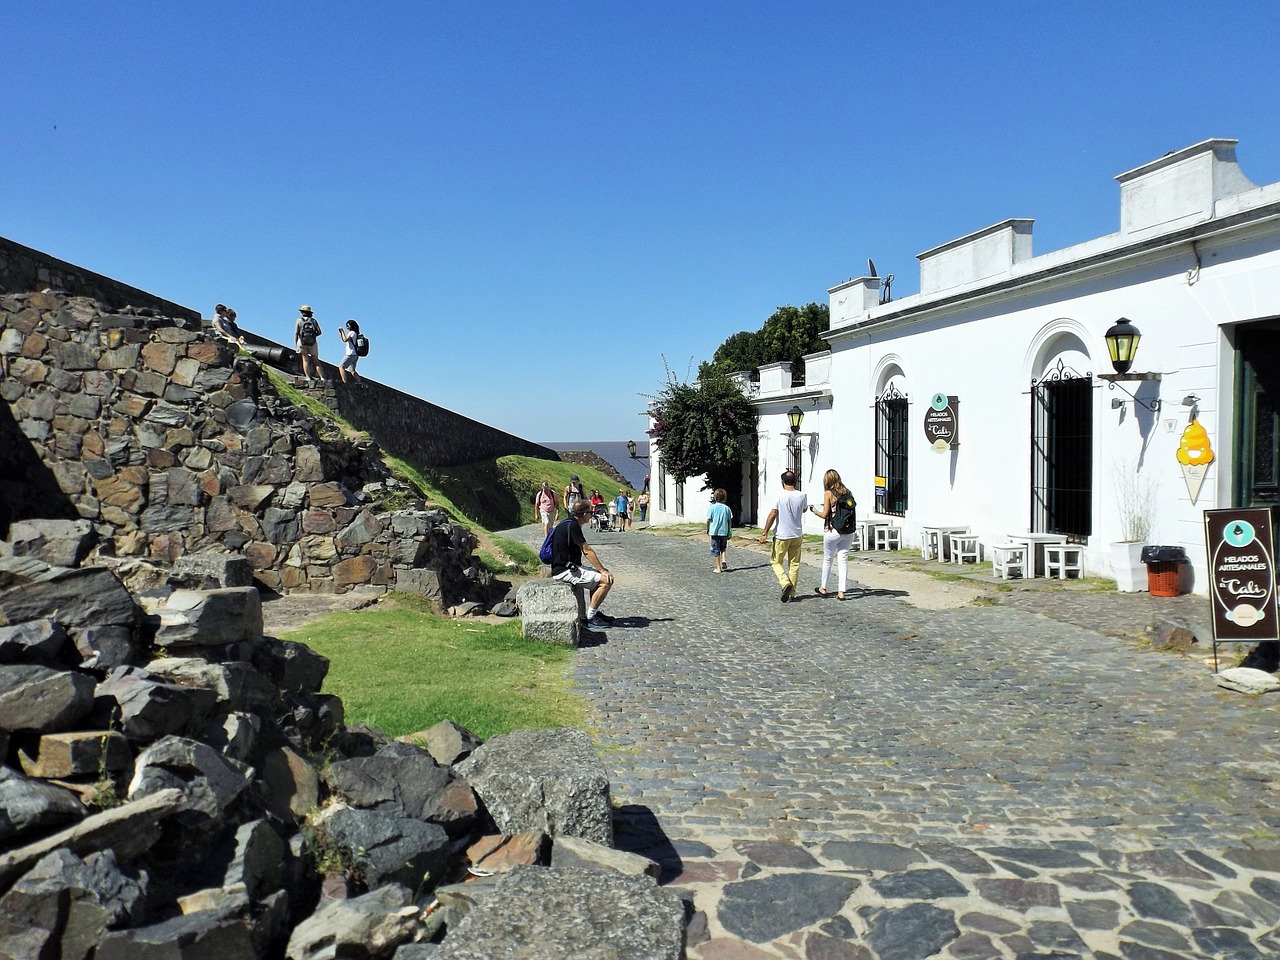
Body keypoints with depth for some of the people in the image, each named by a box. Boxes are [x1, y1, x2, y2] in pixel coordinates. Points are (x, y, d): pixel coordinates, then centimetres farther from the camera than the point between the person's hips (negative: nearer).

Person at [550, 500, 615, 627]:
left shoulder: (568, 523, 15)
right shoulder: (572, 525, -17)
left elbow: (584, 550, 19)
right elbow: (587, 551, -16)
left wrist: (601, 568, 15)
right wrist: (603, 570, -11)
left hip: (569, 567, 11)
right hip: (565, 571, -11)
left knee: (600, 575, 20)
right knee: (606, 580, -14)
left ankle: (594, 612, 22)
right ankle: (591, 618, -8)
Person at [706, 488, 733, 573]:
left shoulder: (712, 507, -7)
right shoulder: (726, 508, 0)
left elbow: (708, 520, -7)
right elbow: (729, 521, 3)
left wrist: (707, 530, 7)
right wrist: (729, 531, 16)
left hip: (714, 532, -2)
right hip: (724, 532, 2)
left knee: (716, 550, 5)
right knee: (723, 548, 21)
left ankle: (718, 568, 6)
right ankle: (724, 560, -2)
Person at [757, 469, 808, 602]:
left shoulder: (780, 496, -13)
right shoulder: (802, 496, -1)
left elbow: (772, 515, -13)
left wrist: (765, 533, -7)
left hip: (782, 536, -4)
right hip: (797, 536, 4)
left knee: (776, 562, 8)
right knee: (794, 564, 11)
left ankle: (785, 583, -14)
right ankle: (792, 592, 13)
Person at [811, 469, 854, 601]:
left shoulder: (828, 493, -8)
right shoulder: (846, 492, 5)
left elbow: (825, 515, -9)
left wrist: (814, 510, 9)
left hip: (832, 531, -4)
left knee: (827, 559, 12)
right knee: (843, 560, 5)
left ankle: (823, 588, 25)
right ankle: (841, 592, 2)